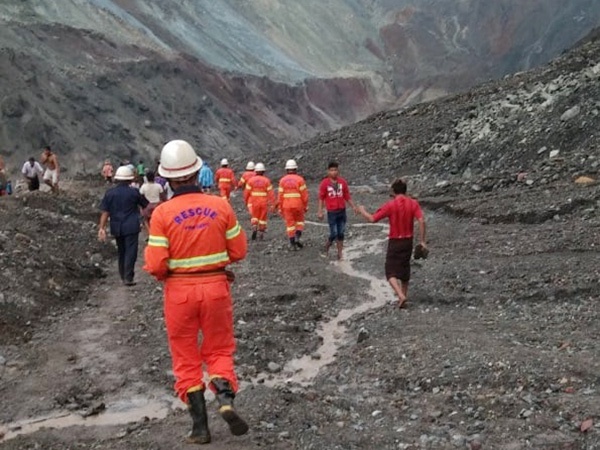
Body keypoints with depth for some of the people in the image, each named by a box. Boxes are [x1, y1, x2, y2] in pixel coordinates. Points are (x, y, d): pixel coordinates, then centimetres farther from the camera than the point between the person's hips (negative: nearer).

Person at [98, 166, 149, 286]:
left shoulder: (110, 193, 0)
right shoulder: (134, 192, -7)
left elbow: (105, 212, -4)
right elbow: (146, 205, 5)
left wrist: (102, 228, -3)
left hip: (116, 228, 4)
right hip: (131, 227, -4)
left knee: (121, 251, 18)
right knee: (131, 252, -1)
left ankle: (123, 276, 26)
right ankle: (128, 278, -8)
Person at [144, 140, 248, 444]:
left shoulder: (162, 213, -12)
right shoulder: (220, 205, -7)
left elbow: (155, 265, -13)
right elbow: (238, 251, -1)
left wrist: (161, 273, 9)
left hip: (179, 291, -1)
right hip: (216, 286, 1)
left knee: (186, 357, 13)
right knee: (219, 350, 17)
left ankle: (200, 425, 13)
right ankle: (226, 398, -9)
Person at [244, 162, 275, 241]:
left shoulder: (251, 180, -3)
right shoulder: (266, 181, -5)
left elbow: (247, 192, -2)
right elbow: (271, 193, -8)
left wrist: (246, 201, 15)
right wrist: (272, 204, -5)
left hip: (254, 202, 0)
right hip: (264, 202, 0)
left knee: (254, 217, 13)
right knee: (263, 218, 12)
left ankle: (254, 228, -11)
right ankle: (261, 233, 13)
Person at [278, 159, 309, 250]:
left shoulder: (282, 180, 0)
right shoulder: (300, 179, -7)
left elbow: (280, 196, 0)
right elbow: (304, 194, -8)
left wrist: (280, 208, 8)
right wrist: (306, 206, 3)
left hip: (286, 206, 1)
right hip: (298, 205, -1)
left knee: (290, 224, 8)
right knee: (300, 221, 18)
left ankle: (292, 244, 5)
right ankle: (297, 237, -2)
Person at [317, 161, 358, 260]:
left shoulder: (342, 182, 2)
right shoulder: (324, 183, -6)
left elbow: (347, 196, 9)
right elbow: (321, 198, -2)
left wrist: (353, 207, 2)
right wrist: (320, 212, -6)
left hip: (342, 211, 3)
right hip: (332, 212, -3)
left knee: (341, 234, 6)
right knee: (333, 234, -4)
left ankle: (340, 254, 14)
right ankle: (326, 250, 21)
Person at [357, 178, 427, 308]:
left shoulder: (390, 205, -13)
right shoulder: (413, 203, -3)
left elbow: (372, 219, -11)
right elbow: (421, 221, -11)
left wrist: (362, 211, 7)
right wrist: (422, 241, -6)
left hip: (395, 242, -4)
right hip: (408, 241, 4)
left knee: (391, 272, 2)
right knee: (405, 269, 20)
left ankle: (401, 296, -17)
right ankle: (404, 295, 27)